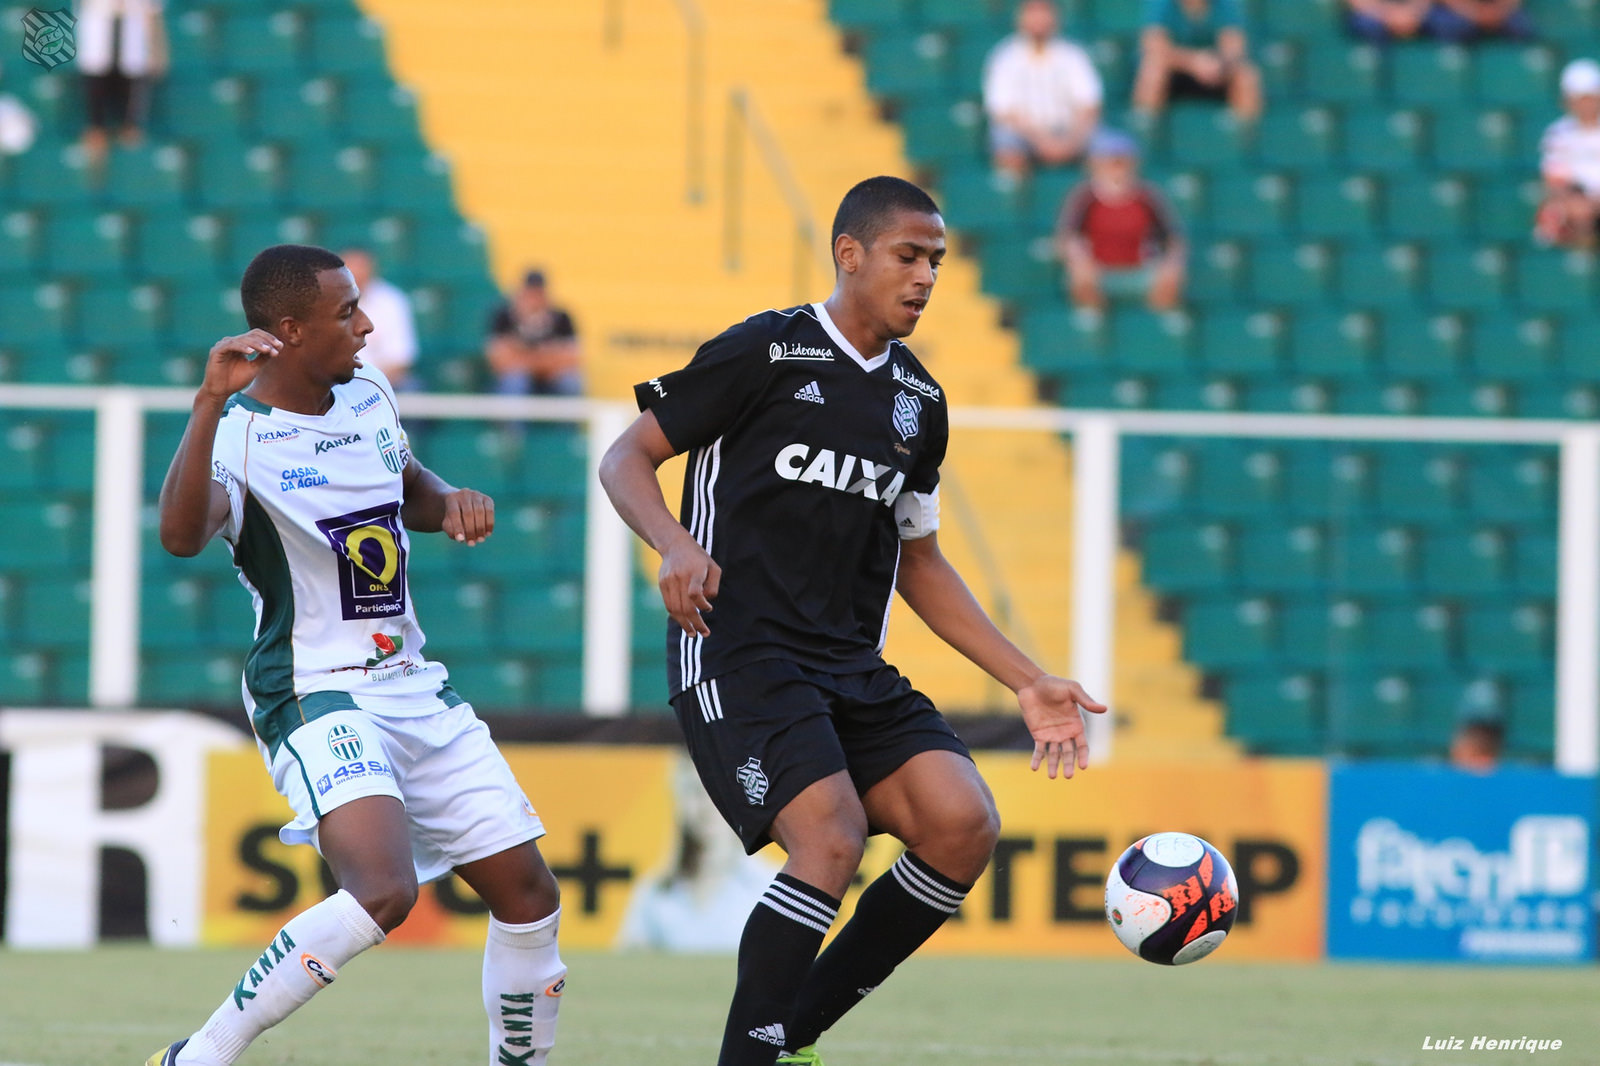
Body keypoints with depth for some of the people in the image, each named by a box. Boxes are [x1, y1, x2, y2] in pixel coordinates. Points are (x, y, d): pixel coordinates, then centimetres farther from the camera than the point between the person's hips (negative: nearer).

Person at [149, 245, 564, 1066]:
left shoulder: (368, 397, 8)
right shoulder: (239, 433, -16)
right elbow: (183, 535, -38)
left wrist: (450, 503, 6)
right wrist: (211, 403, -48)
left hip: (414, 689, 8)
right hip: (317, 697, -8)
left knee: (529, 895, 5)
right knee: (383, 890, -29)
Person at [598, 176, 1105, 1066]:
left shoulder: (920, 404, 15)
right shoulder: (765, 353, -5)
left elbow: (919, 563, 23)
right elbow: (626, 459, -3)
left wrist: (1030, 683, 17)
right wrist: (678, 547, -25)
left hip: (854, 670, 7)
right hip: (739, 653, -7)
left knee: (965, 826, -11)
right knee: (832, 842, -25)